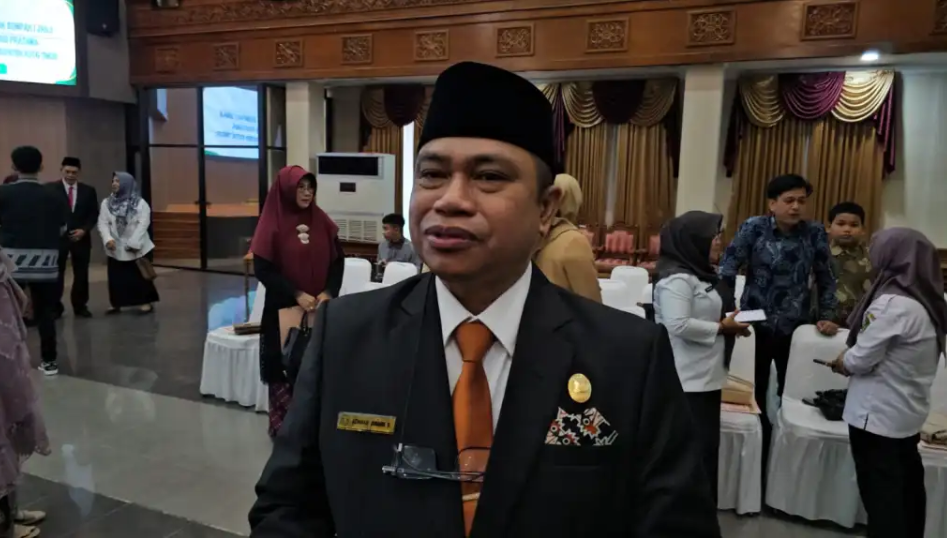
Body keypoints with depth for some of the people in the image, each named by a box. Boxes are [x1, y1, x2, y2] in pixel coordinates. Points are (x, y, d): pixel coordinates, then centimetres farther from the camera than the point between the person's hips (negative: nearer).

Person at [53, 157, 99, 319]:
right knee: (57, 274, 2)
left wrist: (84, 230, -8)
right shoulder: (51, 189, 0)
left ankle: (80, 306, 18)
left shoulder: (89, 190, 8)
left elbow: (94, 214, 6)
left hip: (81, 237, 2)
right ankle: (55, 307, 12)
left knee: (81, 274, 7)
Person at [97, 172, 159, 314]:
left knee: (140, 276, 3)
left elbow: (143, 224, -12)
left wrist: (134, 243, -19)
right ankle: (116, 304, 15)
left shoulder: (140, 203, -5)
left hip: (138, 248, -3)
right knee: (116, 278, 5)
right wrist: (108, 239, -18)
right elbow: (103, 223, -1)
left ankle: (146, 302, 13)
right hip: (116, 249, 3)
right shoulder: (106, 203, 5)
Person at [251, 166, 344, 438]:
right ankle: (282, 424, 21)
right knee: (285, 365, 5)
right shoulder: (272, 223, -6)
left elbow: (338, 260, 6)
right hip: (284, 308, -3)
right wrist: (297, 294, -17)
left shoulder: (321, 220, 5)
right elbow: (262, 268, -10)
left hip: (320, 307, 3)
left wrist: (329, 292, -10)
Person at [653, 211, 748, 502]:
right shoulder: (677, 279, -18)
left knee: (706, 444, 16)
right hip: (687, 379, -10)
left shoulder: (701, 274, 14)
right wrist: (722, 328, -18)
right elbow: (678, 325, -26)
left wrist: (730, 322, 6)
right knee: (694, 447, -3)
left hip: (706, 375, 10)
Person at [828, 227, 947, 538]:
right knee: (907, 487, 19)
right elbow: (892, 354, 9)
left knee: (880, 491, 4)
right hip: (908, 412, 8)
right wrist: (851, 361, 7)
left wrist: (841, 362, -1)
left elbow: (861, 359, -20)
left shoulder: (893, 303, -23)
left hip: (878, 414, -8)